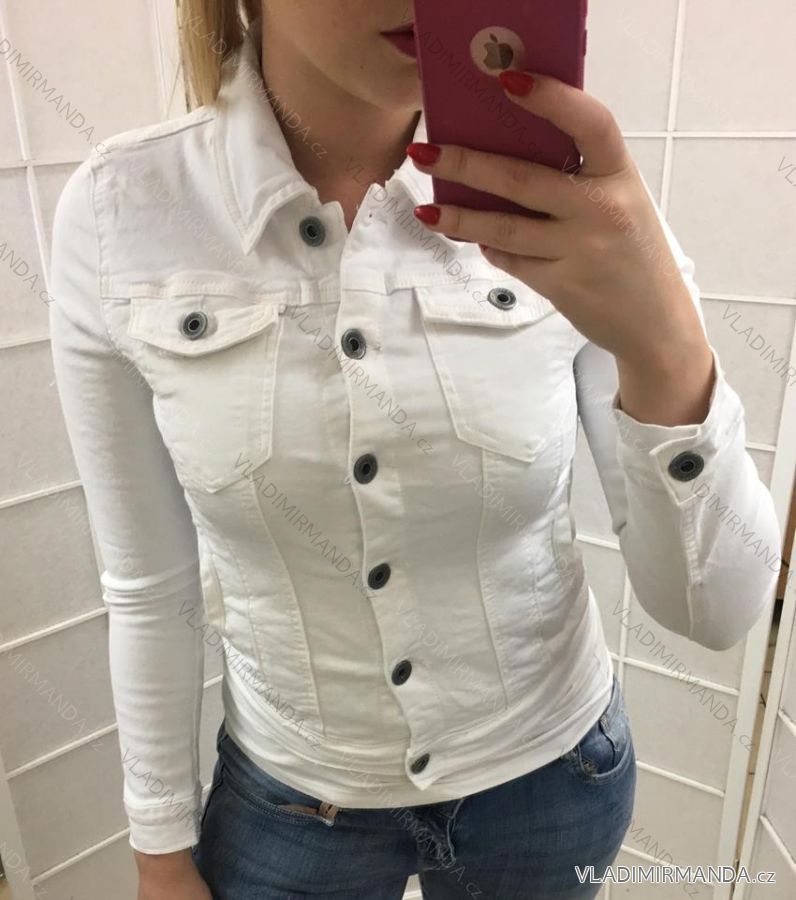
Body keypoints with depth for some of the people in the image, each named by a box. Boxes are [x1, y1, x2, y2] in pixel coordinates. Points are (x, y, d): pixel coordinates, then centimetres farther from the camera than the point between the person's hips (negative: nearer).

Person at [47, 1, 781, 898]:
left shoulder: (574, 195, -19)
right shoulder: (117, 215, -18)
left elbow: (718, 607, -19)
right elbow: (151, 587, -7)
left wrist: (666, 349, -38)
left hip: (551, 774, 2)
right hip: (290, 800, 0)